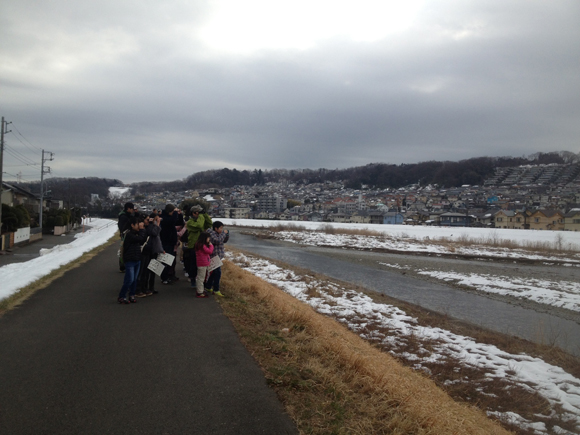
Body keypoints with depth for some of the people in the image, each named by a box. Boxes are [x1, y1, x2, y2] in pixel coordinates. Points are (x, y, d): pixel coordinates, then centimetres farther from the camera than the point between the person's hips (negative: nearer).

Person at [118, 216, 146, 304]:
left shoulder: (136, 233, 13)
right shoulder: (129, 234, -15)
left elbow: (142, 242, 12)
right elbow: (140, 239, -25)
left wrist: (143, 230, 4)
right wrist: (142, 229, -13)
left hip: (137, 260, 8)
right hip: (129, 260, -8)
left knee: (134, 279, 10)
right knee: (129, 279, -9)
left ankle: (132, 295, 19)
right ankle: (121, 297, 2)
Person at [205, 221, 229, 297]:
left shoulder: (218, 233, 11)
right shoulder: (211, 233, -16)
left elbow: (225, 241, 16)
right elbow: (217, 241, -29)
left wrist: (227, 233, 1)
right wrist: (223, 233, -22)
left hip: (218, 256, 10)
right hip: (214, 256, -10)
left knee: (214, 272, 17)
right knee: (217, 273, -7)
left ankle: (208, 287, 29)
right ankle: (216, 290, 1)